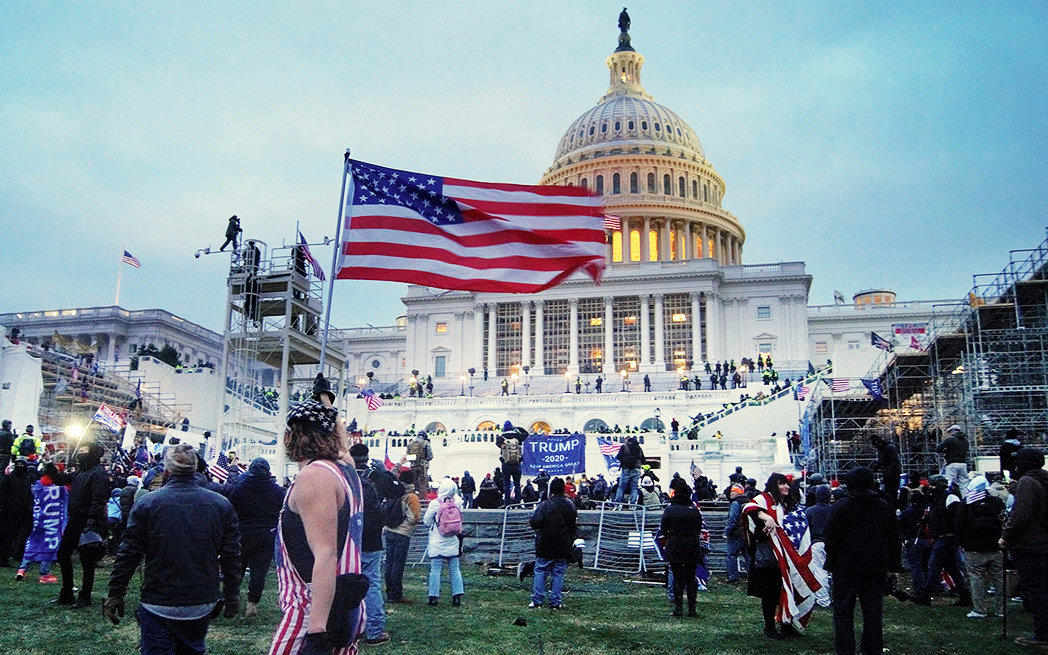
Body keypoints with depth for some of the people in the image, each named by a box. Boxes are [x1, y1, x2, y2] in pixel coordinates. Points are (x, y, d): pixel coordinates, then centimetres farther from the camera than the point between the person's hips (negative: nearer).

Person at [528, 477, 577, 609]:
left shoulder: (544, 505, -13)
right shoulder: (570, 506, 1)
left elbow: (535, 523, -19)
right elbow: (574, 525, 8)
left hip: (545, 546, -3)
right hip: (563, 548, 3)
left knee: (540, 571, 7)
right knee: (558, 573, 8)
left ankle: (537, 600, 6)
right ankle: (555, 602, 8)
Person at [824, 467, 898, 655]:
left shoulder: (840, 508, -10)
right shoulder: (885, 508, 4)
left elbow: (831, 539, -9)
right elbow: (893, 539, 9)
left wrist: (831, 564, 1)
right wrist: (892, 565, 15)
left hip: (846, 568, -3)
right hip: (876, 569, 4)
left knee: (843, 613, 4)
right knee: (873, 613, 10)